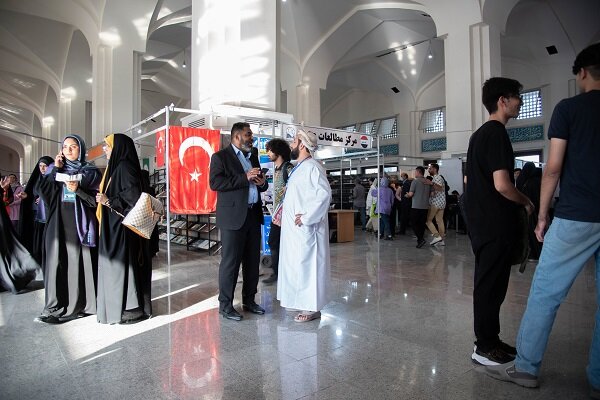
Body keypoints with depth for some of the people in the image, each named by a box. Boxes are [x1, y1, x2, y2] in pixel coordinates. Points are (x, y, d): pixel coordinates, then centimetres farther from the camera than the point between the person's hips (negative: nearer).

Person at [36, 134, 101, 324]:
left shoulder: (91, 172, 5)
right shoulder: (55, 169, 15)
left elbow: (96, 199, -1)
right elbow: (42, 191, 1)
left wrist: (78, 190, -16)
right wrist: (55, 169, -4)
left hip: (80, 222, -3)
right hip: (58, 222, 3)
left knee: (79, 261, -2)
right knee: (57, 261, 1)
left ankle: (80, 304, 6)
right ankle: (56, 307, 7)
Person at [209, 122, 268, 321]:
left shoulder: (253, 155, 20)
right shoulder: (220, 156, -1)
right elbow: (215, 183, -15)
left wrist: (263, 182, 1)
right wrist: (244, 178, -18)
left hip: (253, 215, 7)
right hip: (233, 217, -7)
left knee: (253, 260, 11)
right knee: (230, 261, -1)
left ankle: (249, 300, 24)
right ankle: (225, 304, 11)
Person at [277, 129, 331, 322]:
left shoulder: (312, 167, -14)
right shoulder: (298, 168, 15)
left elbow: (324, 194, -23)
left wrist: (306, 217, -21)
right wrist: (283, 209, 11)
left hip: (305, 228, -10)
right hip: (292, 228, 10)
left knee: (307, 265, -2)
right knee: (294, 264, 16)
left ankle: (312, 307, 10)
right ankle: (298, 299, 29)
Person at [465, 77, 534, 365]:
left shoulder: (479, 134, 16)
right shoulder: (497, 134, -14)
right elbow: (502, 185, -22)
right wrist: (526, 202, -4)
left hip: (481, 222, 10)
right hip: (495, 225, -10)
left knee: (489, 284, 16)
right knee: (491, 286, 0)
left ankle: (489, 340, 27)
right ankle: (485, 348, 11)